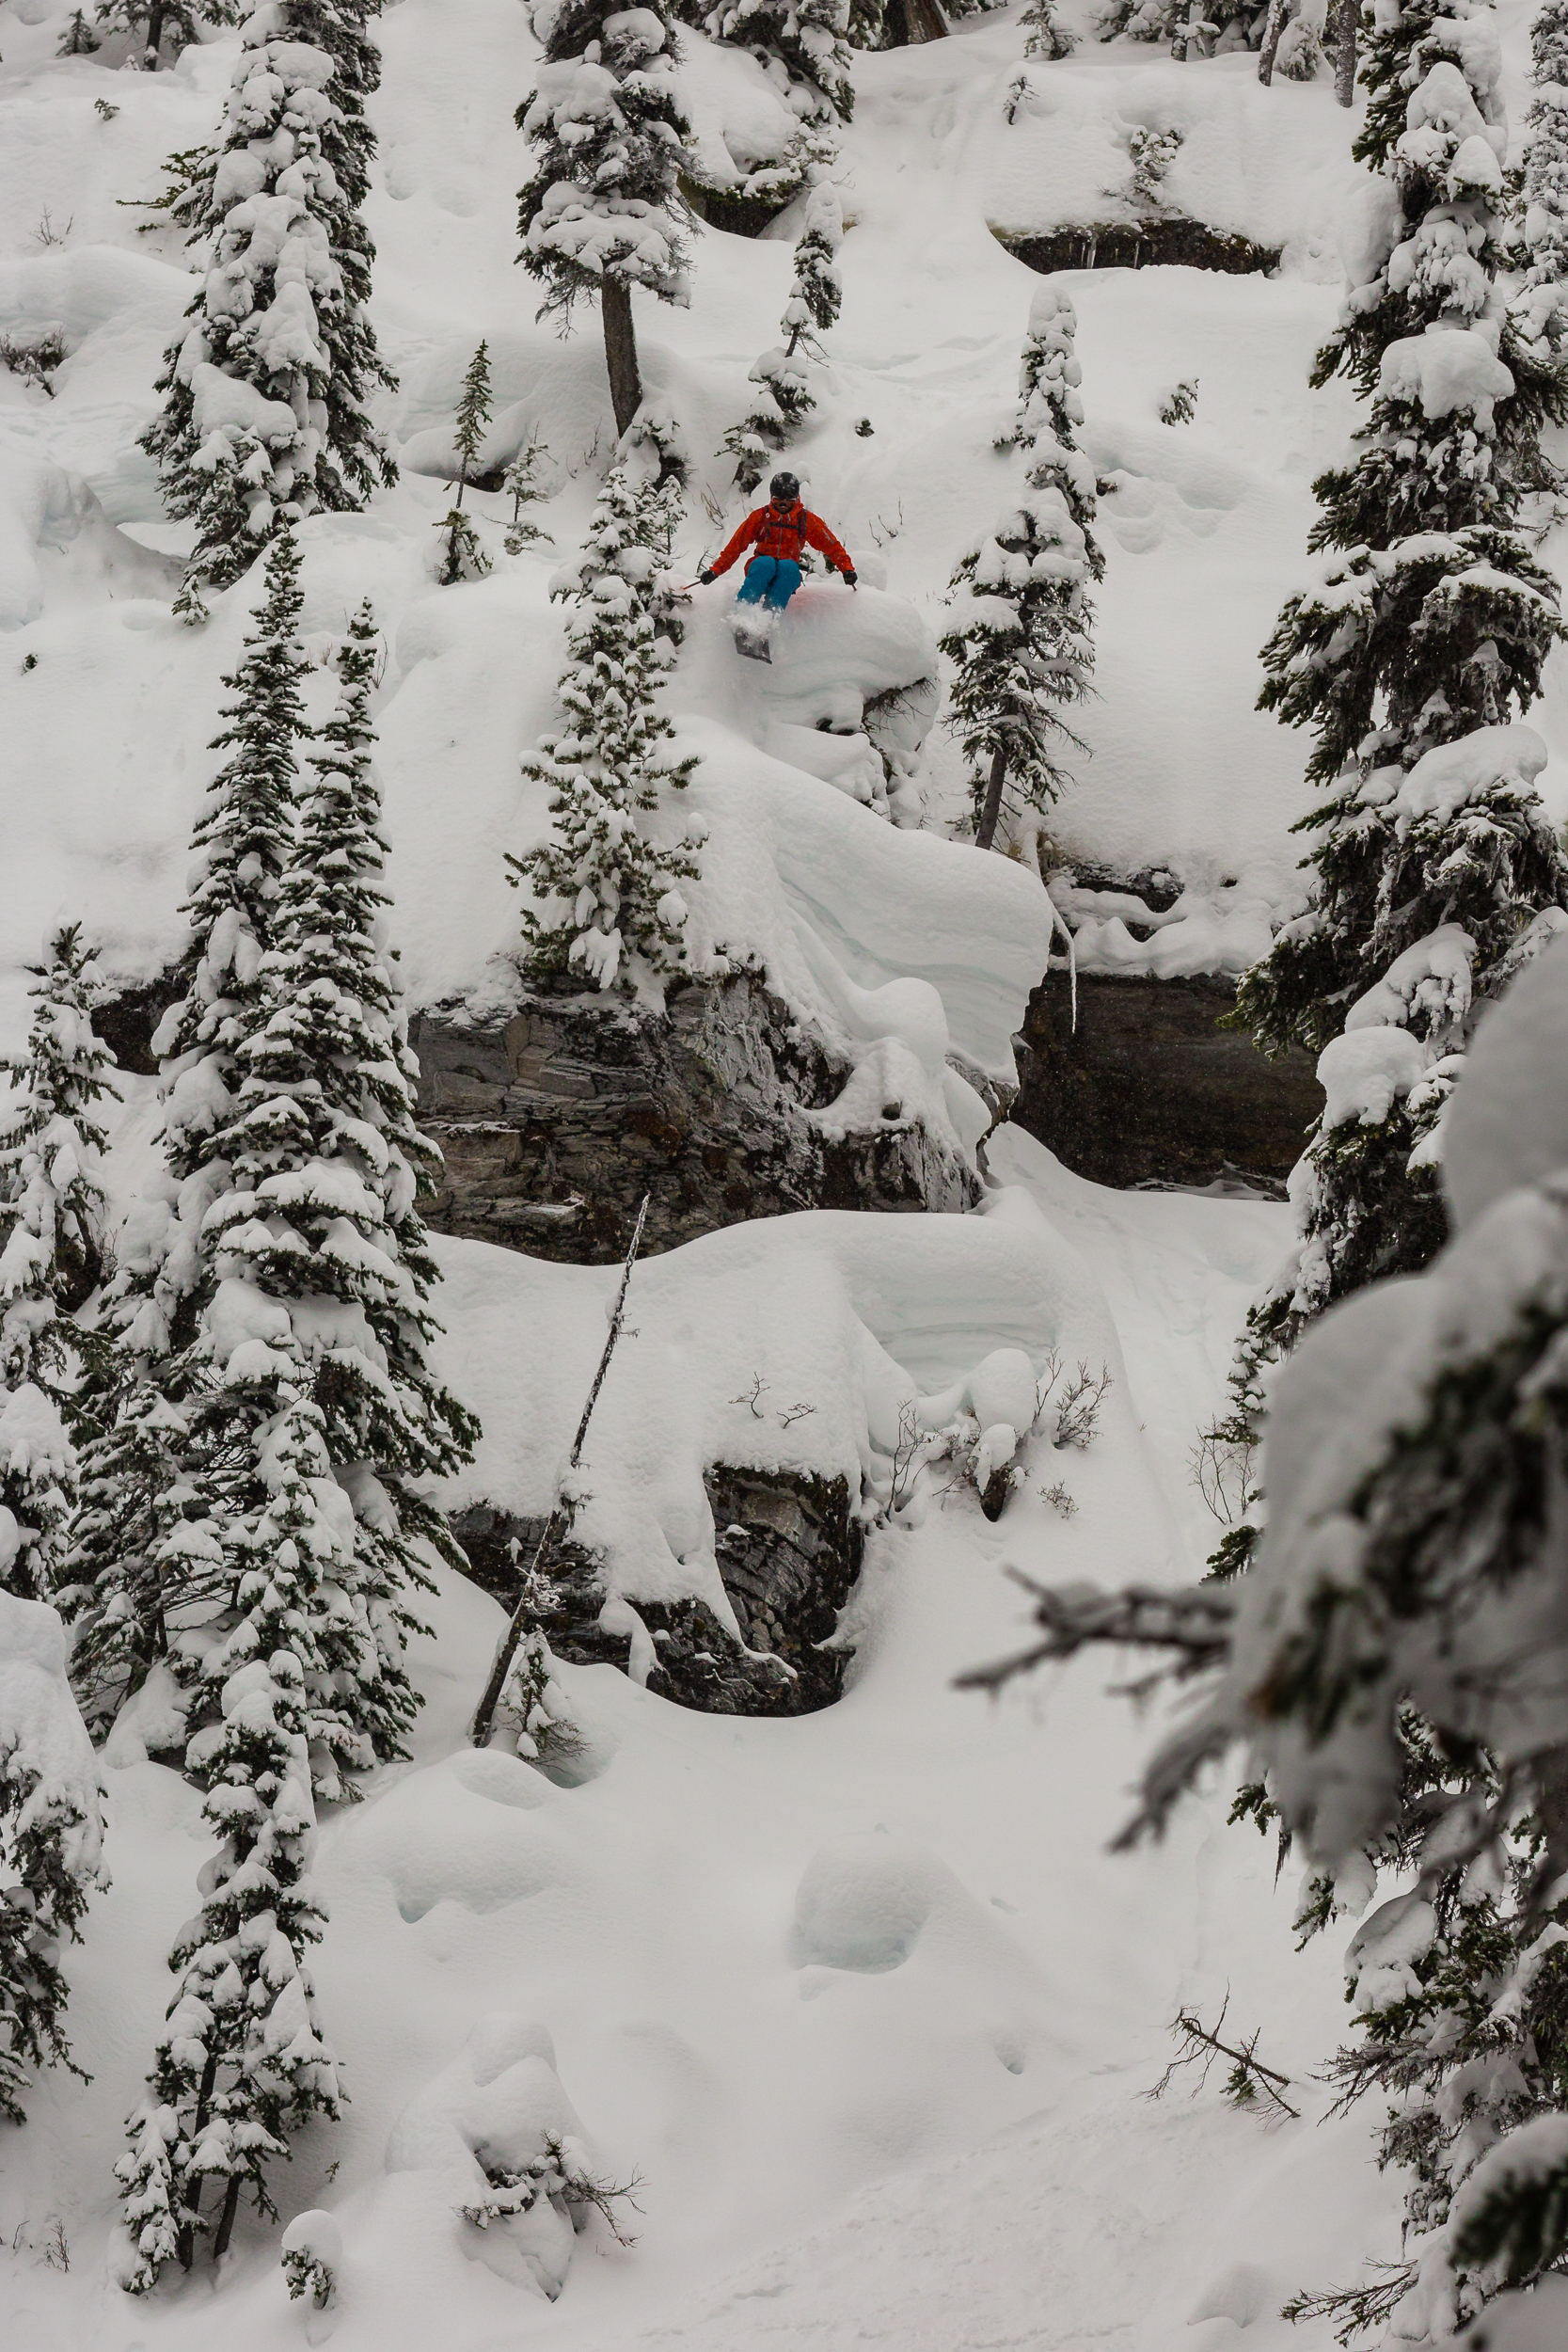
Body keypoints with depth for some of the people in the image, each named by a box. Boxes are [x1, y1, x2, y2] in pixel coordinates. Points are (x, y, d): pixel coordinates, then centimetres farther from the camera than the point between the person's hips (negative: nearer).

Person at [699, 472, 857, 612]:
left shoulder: (807, 520, 8)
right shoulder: (760, 517, 7)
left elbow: (831, 546, 10)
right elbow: (736, 545, 5)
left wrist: (847, 569, -3)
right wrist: (715, 570, -4)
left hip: (788, 573, 1)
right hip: (761, 568, -1)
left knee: (788, 566, -34)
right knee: (766, 563, -36)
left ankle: (770, 614, -47)